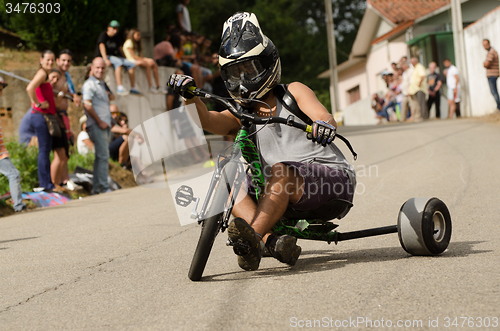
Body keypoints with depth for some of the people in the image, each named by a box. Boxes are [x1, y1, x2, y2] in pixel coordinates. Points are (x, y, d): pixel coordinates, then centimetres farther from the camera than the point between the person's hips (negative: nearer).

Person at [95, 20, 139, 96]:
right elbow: (102, 47, -24)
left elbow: (120, 48, 21)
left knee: (131, 64, -11)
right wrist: (106, 60, -35)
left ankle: (133, 88, -11)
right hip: (101, 57, -8)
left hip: (113, 56, 8)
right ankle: (119, 87, -46)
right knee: (118, 62, -36)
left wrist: (125, 59, 18)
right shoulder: (103, 35, -10)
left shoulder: (116, 37, 11)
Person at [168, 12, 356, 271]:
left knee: (281, 171, -31)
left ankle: (253, 235, -49)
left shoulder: (293, 92, 7)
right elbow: (207, 121, -6)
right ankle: (273, 243, -36)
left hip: (333, 176, -4)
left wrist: (323, 124, -36)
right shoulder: (241, 116, 15)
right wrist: (190, 96, -26)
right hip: (293, 198, 4)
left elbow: (323, 117, -12)